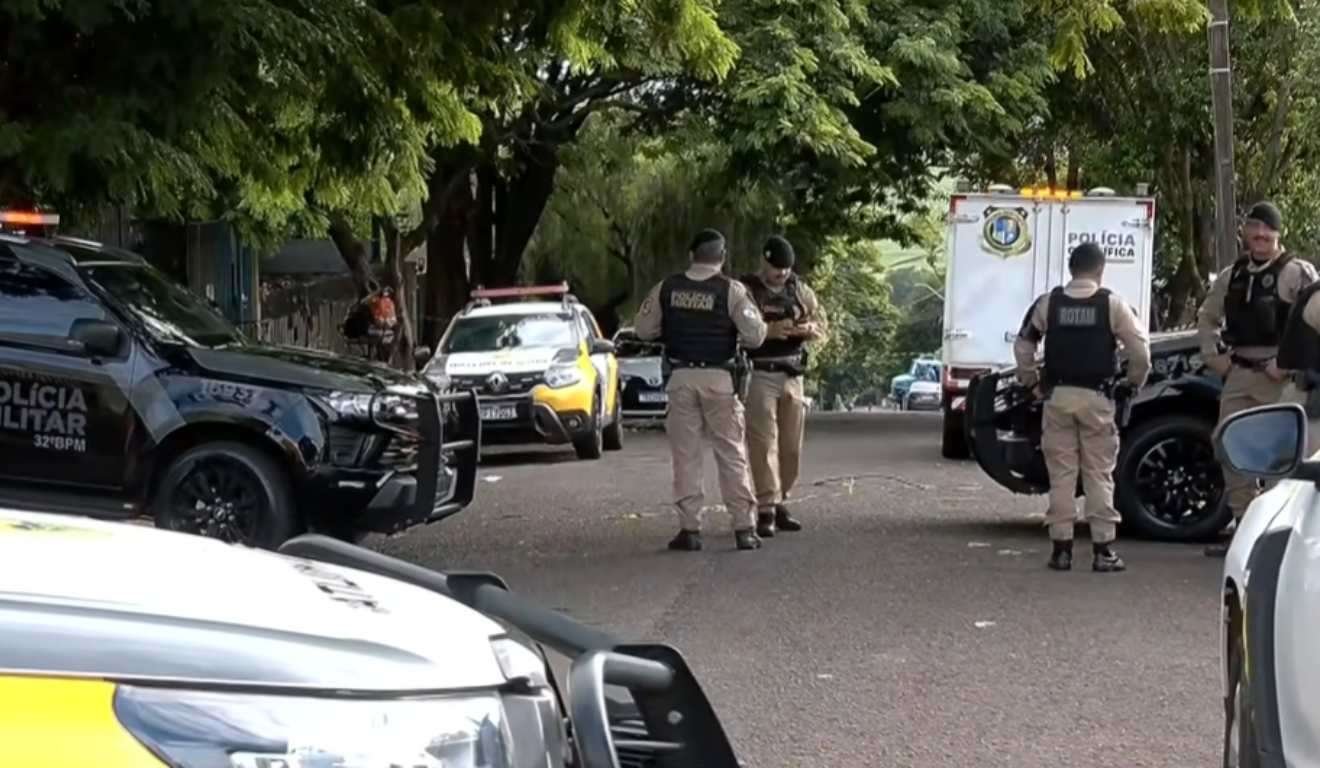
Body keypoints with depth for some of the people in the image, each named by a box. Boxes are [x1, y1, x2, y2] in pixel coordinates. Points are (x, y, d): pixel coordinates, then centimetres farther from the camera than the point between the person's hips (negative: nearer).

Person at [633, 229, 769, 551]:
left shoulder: (666, 288, 2)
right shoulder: (730, 290, -7)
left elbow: (644, 330, 6)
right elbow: (755, 335, -10)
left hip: (681, 377, 2)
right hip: (719, 378, -2)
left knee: (685, 454, 7)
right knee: (731, 454, 4)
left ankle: (689, 528, 4)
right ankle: (744, 528, 3)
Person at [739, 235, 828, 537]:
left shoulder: (799, 290, 14)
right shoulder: (746, 291, -4)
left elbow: (821, 325, 12)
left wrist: (809, 328, -11)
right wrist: (770, 330, -26)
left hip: (791, 376, 6)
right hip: (759, 374, -6)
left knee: (791, 444, 9)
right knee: (763, 443, -10)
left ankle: (779, 502, 20)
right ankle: (766, 510, -11)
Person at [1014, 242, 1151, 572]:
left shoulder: (1048, 303, 3)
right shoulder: (1111, 304, -3)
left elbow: (1023, 346, 9)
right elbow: (1140, 347, -3)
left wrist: (1030, 379, 21)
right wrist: (1135, 381, 13)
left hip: (1057, 396, 2)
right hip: (1095, 397, -2)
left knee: (1061, 473, 6)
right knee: (1099, 474, 3)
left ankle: (1061, 547, 5)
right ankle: (1103, 549, 2)